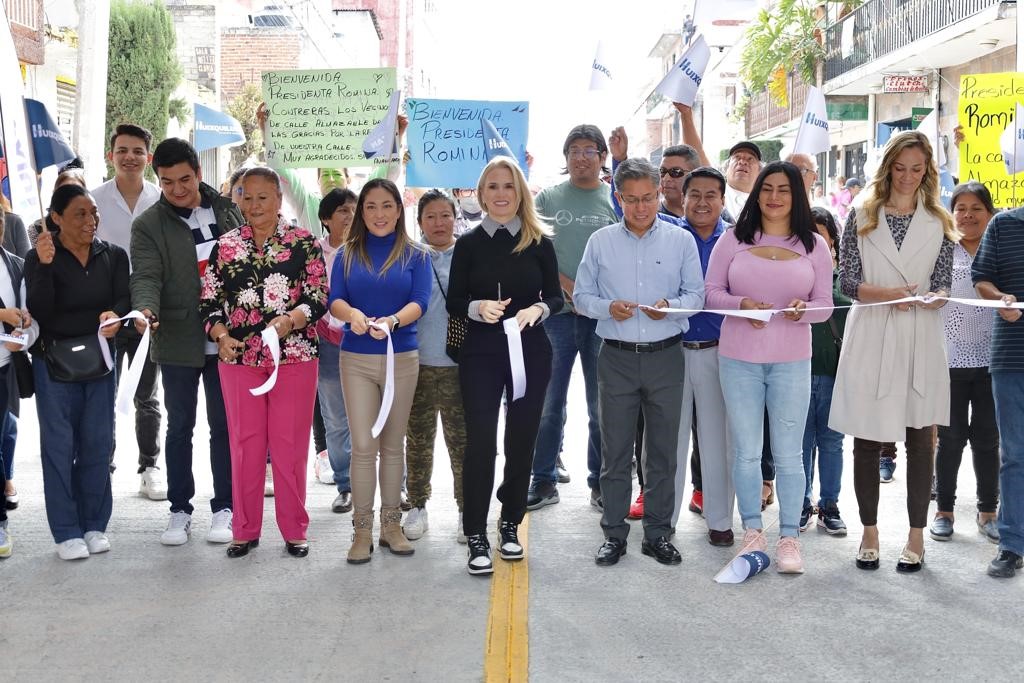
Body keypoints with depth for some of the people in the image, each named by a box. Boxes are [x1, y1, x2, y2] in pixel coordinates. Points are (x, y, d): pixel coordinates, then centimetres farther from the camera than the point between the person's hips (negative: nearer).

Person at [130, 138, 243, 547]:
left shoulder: (227, 210, 4)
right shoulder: (148, 225, -4)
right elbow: (146, 277, -14)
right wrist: (144, 309, -36)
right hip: (178, 343, -1)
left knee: (223, 425, 8)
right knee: (179, 427, 10)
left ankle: (223, 507, 20)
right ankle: (180, 509, 22)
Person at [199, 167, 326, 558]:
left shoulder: (304, 242, 1)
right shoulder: (226, 245, 8)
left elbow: (318, 298, -5)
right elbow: (209, 302, 8)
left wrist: (289, 321, -23)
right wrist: (221, 336, -10)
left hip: (294, 358, -2)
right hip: (239, 359, 2)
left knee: (290, 445, 4)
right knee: (245, 444, 7)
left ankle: (294, 530, 16)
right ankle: (245, 530, 19)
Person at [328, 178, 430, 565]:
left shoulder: (415, 256, 3)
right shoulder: (348, 254, 5)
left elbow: (419, 302, -9)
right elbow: (334, 299, -6)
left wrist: (392, 321, -29)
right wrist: (353, 314, -29)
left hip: (402, 359, 0)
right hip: (356, 359, 0)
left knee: (393, 445, 10)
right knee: (363, 446, -4)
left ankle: (391, 524, 21)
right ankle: (362, 529, 6)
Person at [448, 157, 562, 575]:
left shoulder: (539, 243, 4)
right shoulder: (469, 244, 3)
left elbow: (556, 297, 4)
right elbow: (454, 302, 2)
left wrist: (537, 310, -17)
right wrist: (479, 307, -18)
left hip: (531, 352, 1)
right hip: (481, 354, -1)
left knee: (522, 439, 9)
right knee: (480, 441, -5)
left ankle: (510, 524, 26)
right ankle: (476, 536, 4)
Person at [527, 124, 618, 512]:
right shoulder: (548, 198, 7)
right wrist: (570, 288, -11)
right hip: (557, 312, 0)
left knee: (602, 405, 6)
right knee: (549, 404, 6)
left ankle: (600, 482, 17)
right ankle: (544, 481, 17)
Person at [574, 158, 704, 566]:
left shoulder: (681, 240, 5)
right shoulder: (600, 242, 6)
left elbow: (696, 294, 3)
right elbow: (581, 297, 6)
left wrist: (671, 306, -17)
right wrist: (608, 308, -14)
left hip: (666, 356, 0)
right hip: (617, 358, 0)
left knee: (663, 448, 7)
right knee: (615, 449, 5)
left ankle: (657, 533, 19)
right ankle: (614, 534, 16)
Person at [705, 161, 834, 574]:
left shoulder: (814, 245, 5)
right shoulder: (734, 239, 3)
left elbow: (825, 303, 5)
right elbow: (711, 291, 1)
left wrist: (803, 309, -17)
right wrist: (740, 305, -18)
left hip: (791, 361, 0)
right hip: (738, 358, 0)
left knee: (788, 453, 4)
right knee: (745, 451, 7)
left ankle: (789, 537, 14)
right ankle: (752, 531, 20)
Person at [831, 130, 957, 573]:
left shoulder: (939, 223, 10)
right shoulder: (861, 217, 6)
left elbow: (942, 287, 5)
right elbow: (847, 282, -1)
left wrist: (932, 297, -19)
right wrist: (888, 293, -19)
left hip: (920, 338, 1)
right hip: (870, 338, -1)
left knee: (920, 436, 3)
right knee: (866, 437, 3)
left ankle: (917, 535, 14)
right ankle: (869, 531, 18)